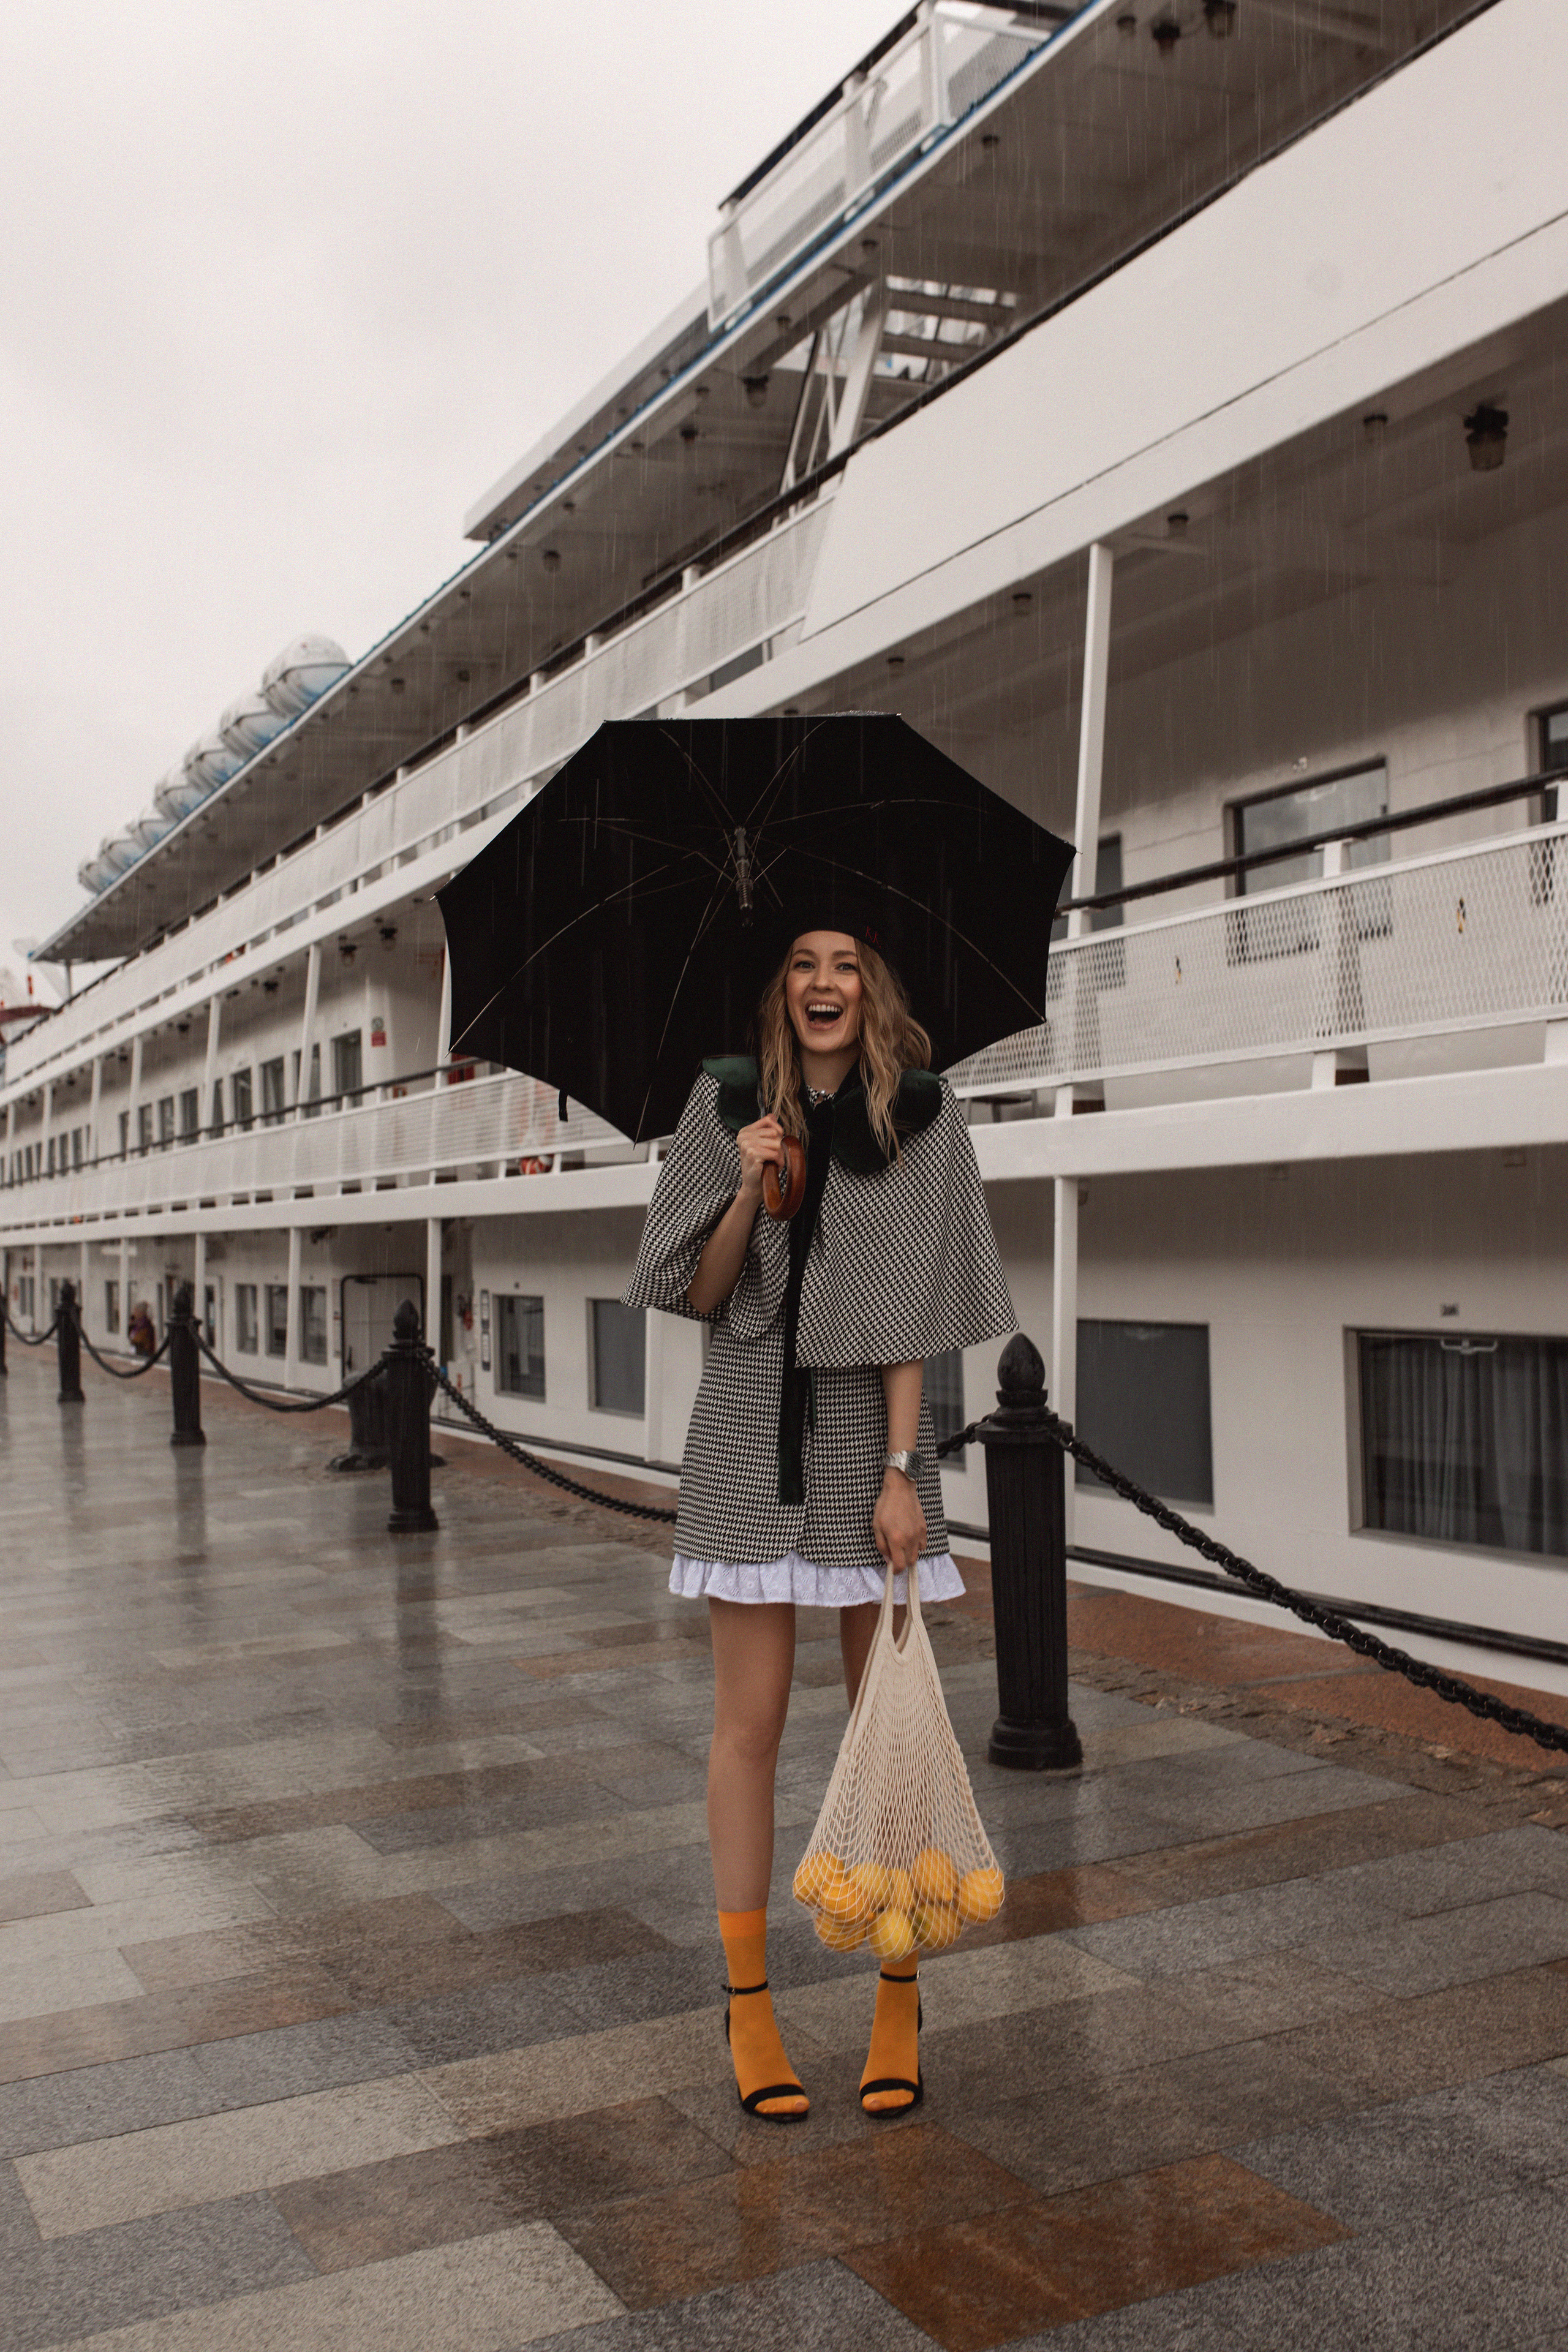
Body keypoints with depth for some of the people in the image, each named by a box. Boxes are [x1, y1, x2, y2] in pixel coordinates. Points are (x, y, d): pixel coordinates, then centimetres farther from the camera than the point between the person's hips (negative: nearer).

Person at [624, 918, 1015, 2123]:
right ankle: (748, 1999, 17)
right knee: (751, 1720, 4)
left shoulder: (919, 1119, -1)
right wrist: (747, 1188, -15)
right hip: (751, 1432, 1)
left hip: (870, 1433, 0)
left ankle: (899, 1996, 19)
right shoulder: (727, 1105, 2)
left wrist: (900, 1472, -10)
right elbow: (703, 1296, 2)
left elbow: (914, 1311, -4)